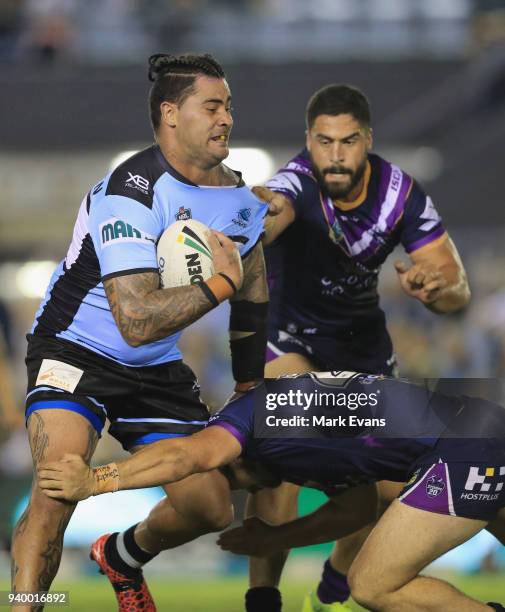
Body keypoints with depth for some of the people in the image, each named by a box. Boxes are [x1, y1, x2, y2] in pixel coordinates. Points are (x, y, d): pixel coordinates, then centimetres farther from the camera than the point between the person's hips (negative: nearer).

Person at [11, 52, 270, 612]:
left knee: (211, 510, 4)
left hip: (158, 369, 7)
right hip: (75, 351, -7)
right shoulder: (131, 193, -26)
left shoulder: (239, 199, -2)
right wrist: (221, 283, -27)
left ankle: (122, 557, 35)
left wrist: (248, 388, 17)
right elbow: (137, 322, -34)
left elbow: (252, 298, 16)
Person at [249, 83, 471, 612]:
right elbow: (267, 216, -55)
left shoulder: (401, 194, -17)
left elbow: (458, 290, -14)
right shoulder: (297, 182, -29)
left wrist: (432, 288, -38)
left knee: (388, 486, 3)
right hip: (289, 329, -4)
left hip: (361, 334, 4)